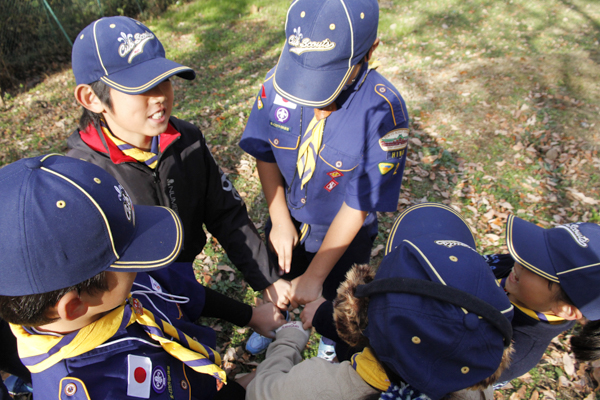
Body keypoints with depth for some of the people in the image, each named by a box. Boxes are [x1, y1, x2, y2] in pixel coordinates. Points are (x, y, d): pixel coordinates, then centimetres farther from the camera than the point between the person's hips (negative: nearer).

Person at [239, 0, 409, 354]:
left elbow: (358, 206, -26)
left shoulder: (384, 112, -33)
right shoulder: (277, 83, -23)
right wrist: (280, 220, -15)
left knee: (334, 301, 24)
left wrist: (314, 276, -19)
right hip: (286, 217, 3)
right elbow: (265, 153, -8)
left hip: (344, 234, -3)